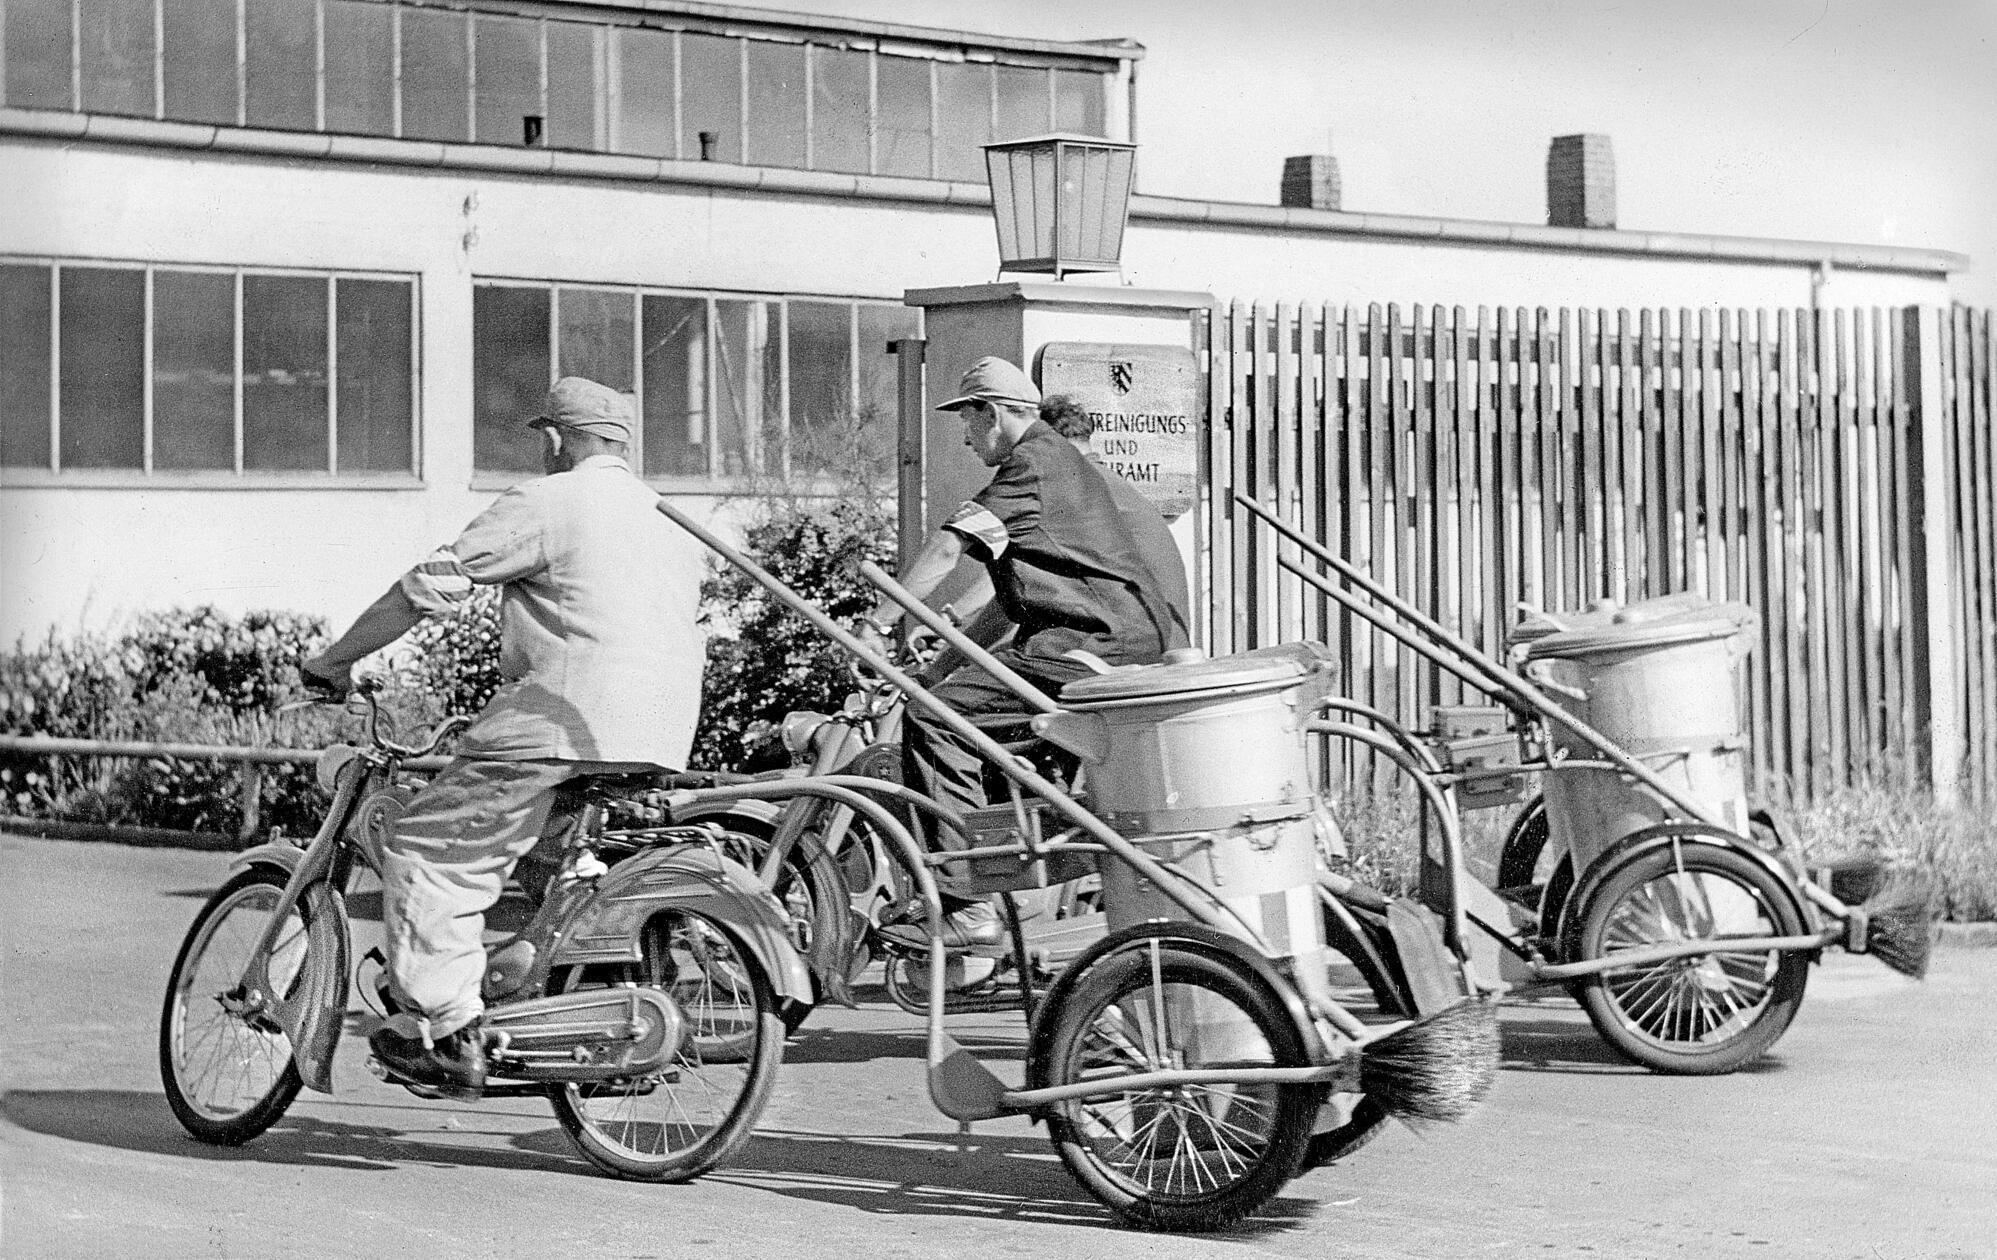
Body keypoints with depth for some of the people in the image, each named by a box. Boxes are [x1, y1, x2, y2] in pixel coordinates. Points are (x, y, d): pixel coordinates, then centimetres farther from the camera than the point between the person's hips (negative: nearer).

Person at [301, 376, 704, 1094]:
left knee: (427, 854, -3)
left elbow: (432, 584, -4)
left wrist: (338, 657, 4)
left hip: (565, 728, -8)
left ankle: (454, 1038, -9)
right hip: (663, 745, 8)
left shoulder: (546, 503, -2)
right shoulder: (672, 524, 21)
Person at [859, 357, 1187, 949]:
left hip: (1098, 647, -11)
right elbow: (1011, 604, 29)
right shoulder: (1061, 459, 29)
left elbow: (947, 550, -14)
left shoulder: (1033, 462, -4)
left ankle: (968, 910, -22)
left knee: (934, 716, -16)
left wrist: (877, 622, -11)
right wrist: (939, 666, 24)